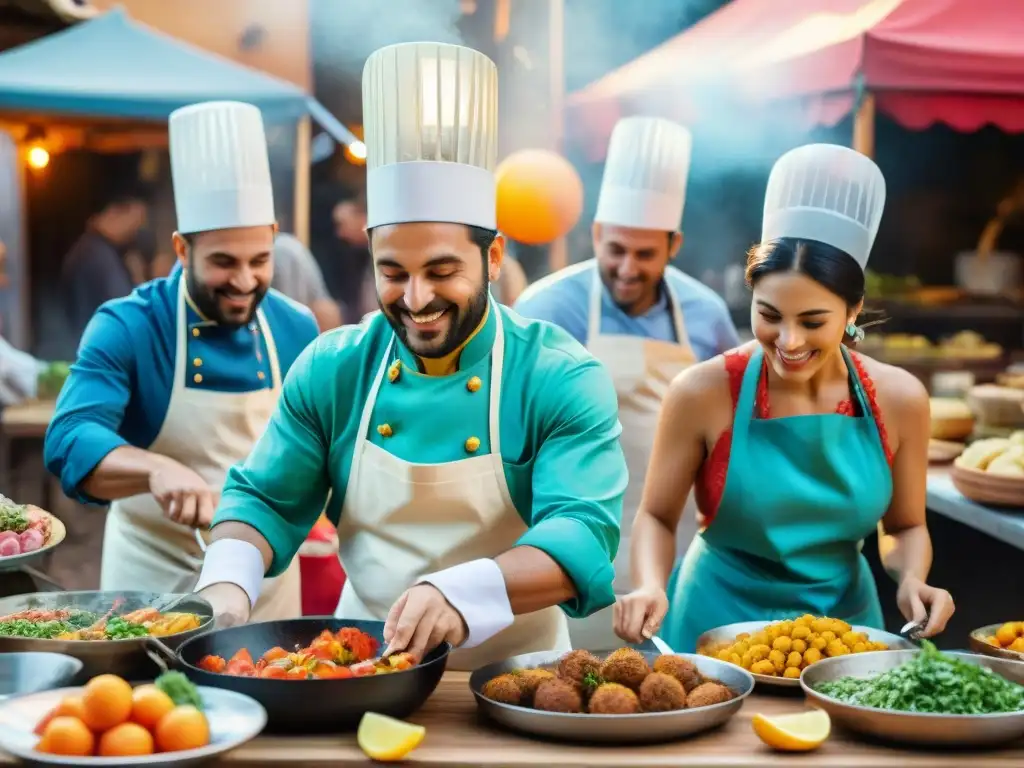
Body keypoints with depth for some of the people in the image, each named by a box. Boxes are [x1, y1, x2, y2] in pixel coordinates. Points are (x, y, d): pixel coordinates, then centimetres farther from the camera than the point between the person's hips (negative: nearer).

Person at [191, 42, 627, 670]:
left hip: (514, 681, -2)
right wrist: (228, 583, -16)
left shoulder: (563, 379, -11)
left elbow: (584, 532, -20)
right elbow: (266, 499, 5)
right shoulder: (332, 369, -1)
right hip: (363, 666, 3)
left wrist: (463, 592, -37)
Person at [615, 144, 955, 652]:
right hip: (720, 621, -2)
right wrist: (652, 588, -21)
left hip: (844, 617, 2)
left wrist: (912, 582, -12)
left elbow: (905, 527, 7)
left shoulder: (898, 399, -7)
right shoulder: (703, 393, -14)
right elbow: (656, 517, -5)